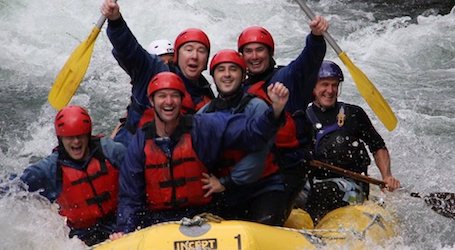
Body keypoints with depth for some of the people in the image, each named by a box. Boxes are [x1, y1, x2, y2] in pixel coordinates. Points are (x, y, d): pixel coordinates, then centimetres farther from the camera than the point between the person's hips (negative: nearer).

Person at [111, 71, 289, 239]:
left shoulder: (203, 127, -4)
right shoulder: (141, 142, 2)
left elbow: (250, 132, -16)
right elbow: (130, 197, 6)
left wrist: (275, 110, -34)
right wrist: (124, 231, -9)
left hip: (199, 215, -1)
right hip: (154, 219, 2)